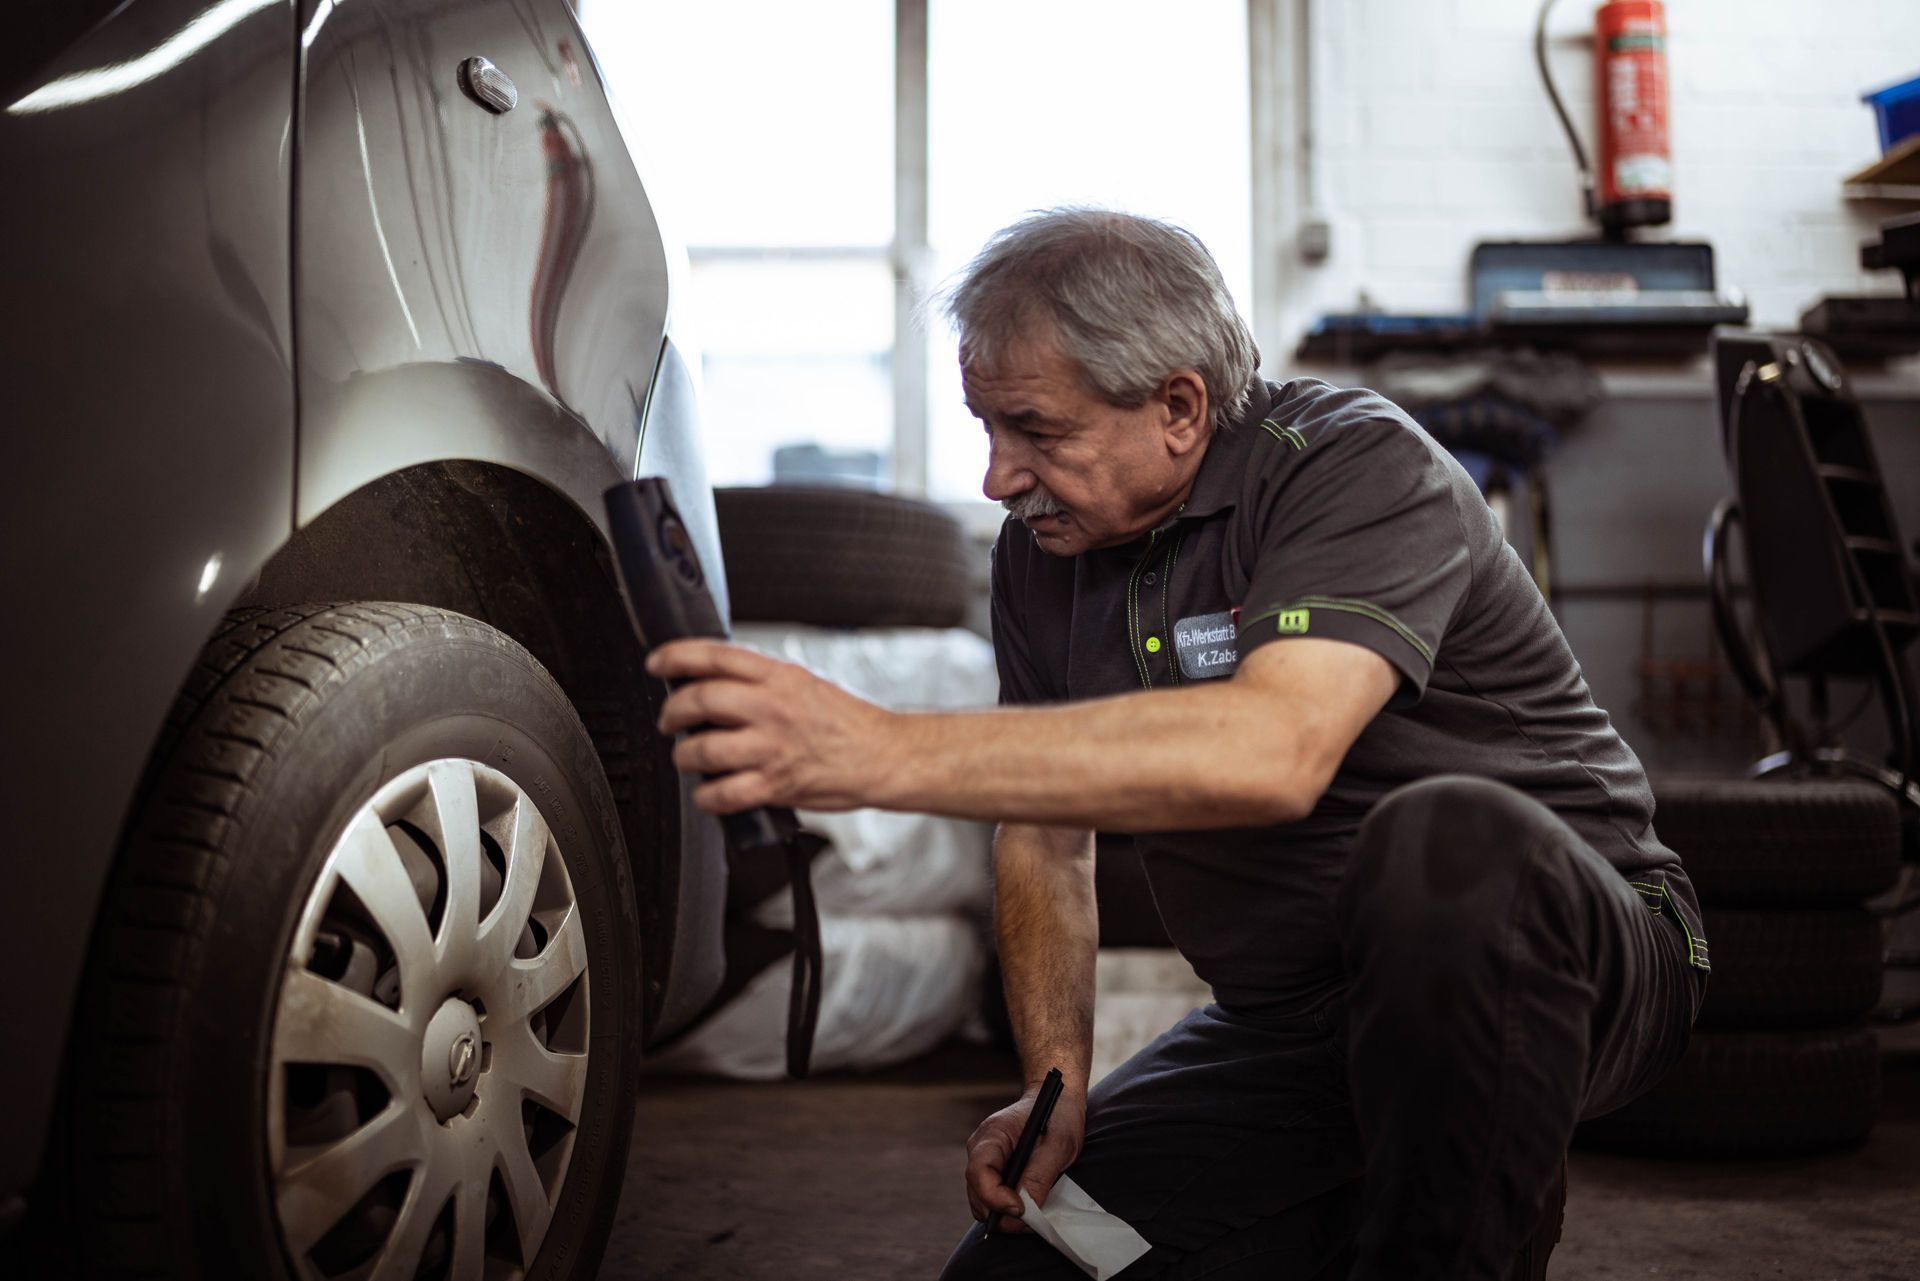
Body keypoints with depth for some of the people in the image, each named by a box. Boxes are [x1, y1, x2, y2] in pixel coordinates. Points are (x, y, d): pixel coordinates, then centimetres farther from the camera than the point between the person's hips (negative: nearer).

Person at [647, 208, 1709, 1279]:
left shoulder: (1361, 466, -20)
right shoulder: (1043, 551, 2)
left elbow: (1271, 752, -40)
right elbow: (1044, 837, 11)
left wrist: (885, 752, -45)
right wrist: (1055, 1085, -4)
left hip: (1561, 950, -6)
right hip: (1286, 1023, 6)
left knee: (1439, 839, -39)